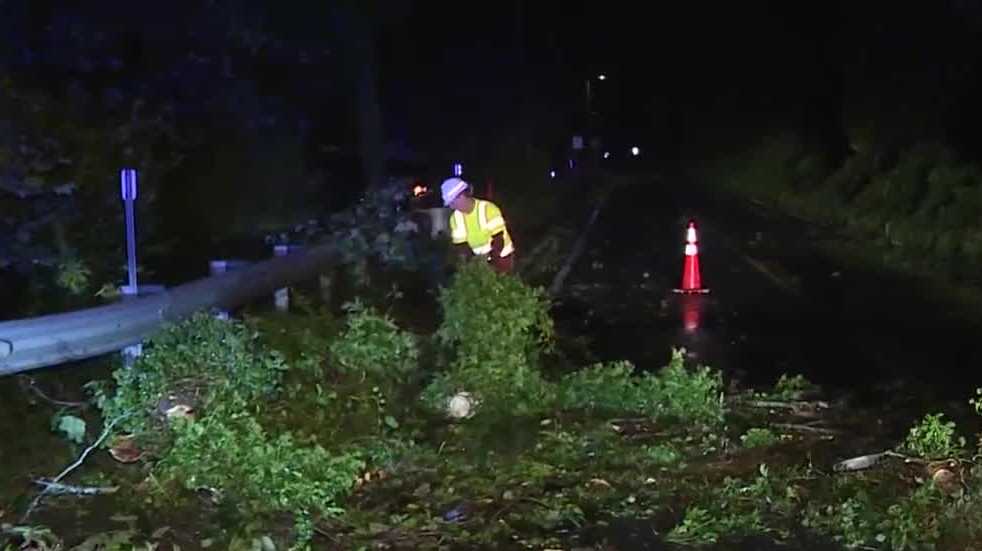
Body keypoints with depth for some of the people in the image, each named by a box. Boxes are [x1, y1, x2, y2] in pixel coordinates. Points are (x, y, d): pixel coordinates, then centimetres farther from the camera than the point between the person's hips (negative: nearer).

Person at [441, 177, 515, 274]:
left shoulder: (488, 209, -21)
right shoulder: (455, 218, -4)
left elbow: (498, 240, -22)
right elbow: (460, 245, -3)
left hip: (501, 257, -4)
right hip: (481, 261, 4)